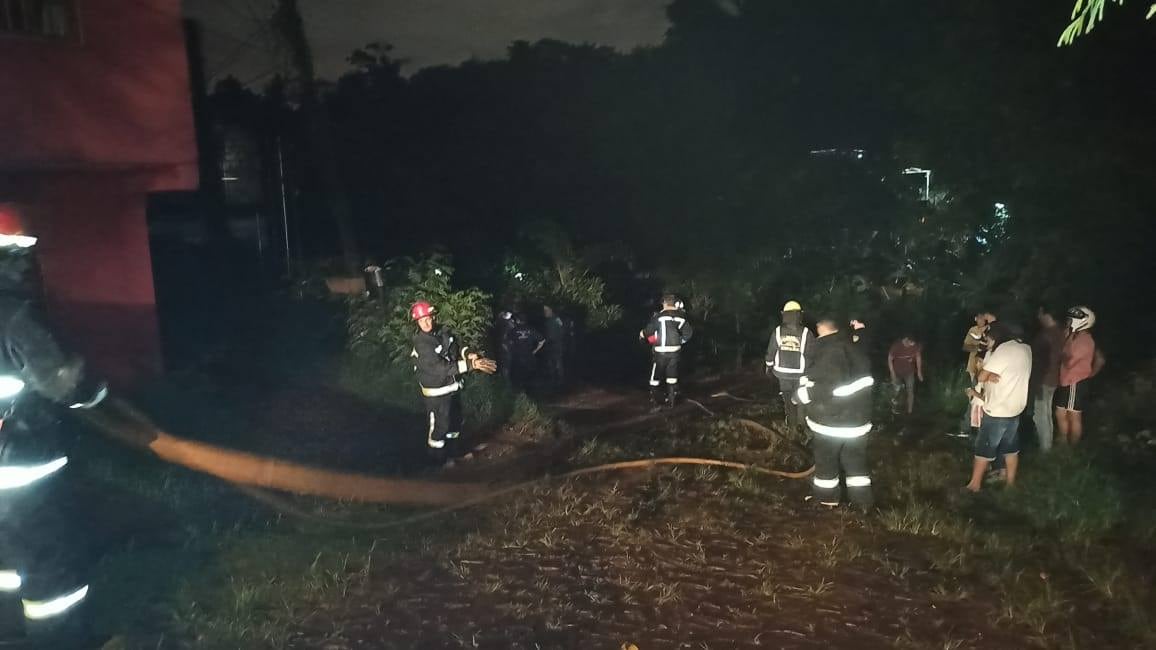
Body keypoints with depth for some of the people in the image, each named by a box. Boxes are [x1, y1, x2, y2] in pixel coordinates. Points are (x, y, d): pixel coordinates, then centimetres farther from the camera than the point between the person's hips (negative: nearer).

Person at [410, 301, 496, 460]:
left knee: (455, 420, 25)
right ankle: (438, 458, 30)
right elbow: (440, 368, -33)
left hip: (452, 387, 8)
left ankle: (450, 451, 49)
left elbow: (458, 346, 8)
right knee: (439, 426, 5)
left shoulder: (443, 331, -7)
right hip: (436, 392, -8)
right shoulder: (421, 344, -27)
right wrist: (470, 365, -36)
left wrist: (469, 354, -16)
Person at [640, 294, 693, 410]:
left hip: (661, 352, -4)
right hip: (675, 351, 4)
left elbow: (649, 330, -8)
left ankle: (656, 403, 4)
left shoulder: (659, 316, -11)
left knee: (656, 378, 6)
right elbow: (688, 333, 5)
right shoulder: (681, 317, 2)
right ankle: (671, 402, 18)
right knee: (672, 377, 15)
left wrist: (642, 334, 13)